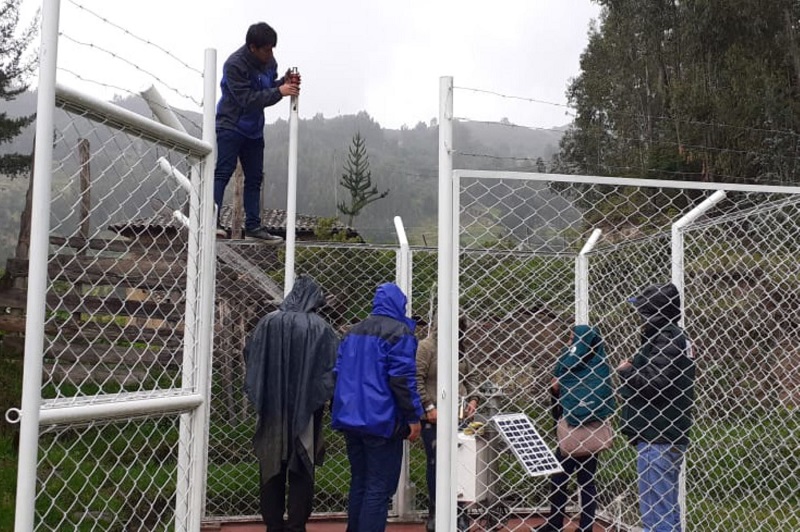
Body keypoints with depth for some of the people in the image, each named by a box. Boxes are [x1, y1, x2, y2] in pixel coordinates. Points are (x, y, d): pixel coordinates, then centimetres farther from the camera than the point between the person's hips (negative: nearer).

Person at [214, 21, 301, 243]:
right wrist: (279, 91, -27)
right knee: (222, 172, -13)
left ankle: (253, 226, 13)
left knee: (254, 177, 8)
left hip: (254, 129, 8)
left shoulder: (269, 61, 3)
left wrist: (285, 82, -6)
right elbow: (247, 99, -25)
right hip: (230, 125, -8)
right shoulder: (235, 65, -20)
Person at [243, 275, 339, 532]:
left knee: (272, 471, 13)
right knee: (301, 473, 8)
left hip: (272, 410, 2)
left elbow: (250, 358, 4)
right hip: (305, 411, -2)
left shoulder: (269, 322, -2)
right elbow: (335, 366, -7)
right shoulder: (320, 328, -8)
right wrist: (320, 396, 6)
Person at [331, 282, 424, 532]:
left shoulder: (353, 331, 16)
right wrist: (413, 417, -11)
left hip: (350, 418, 8)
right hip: (381, 421, -7)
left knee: (359, 483, 16)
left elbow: (338, 373, 18)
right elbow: (402, 379, -16)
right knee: (379, 488, -3)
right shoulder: (399, 331, -8)